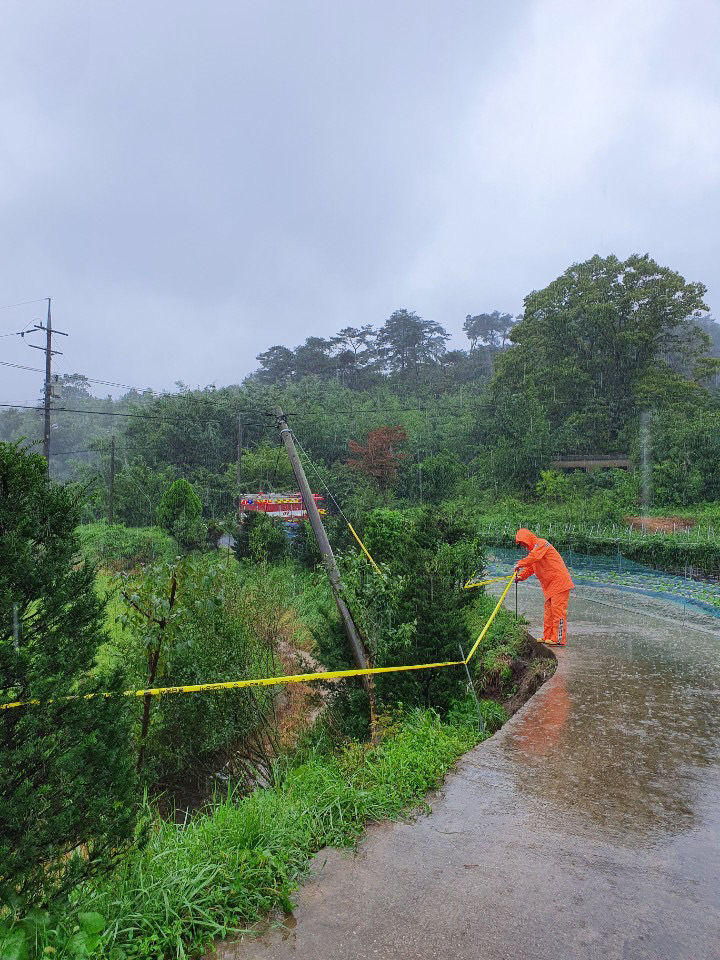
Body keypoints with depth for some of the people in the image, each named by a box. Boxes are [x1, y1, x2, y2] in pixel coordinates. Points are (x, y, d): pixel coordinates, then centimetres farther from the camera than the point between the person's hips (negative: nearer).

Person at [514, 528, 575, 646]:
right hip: (550, 585, 10)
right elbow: (530, 567, 20)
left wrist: (520, 564, -24)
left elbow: (533, 557, -29)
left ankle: (559, 639, -6)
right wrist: (521, 576, 5)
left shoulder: (541, 544, -10)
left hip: (559, 583, -10)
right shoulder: (534, 549, 21)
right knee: (548, 611, 12)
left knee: (557, 610, -9)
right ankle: (547, 637, 19)